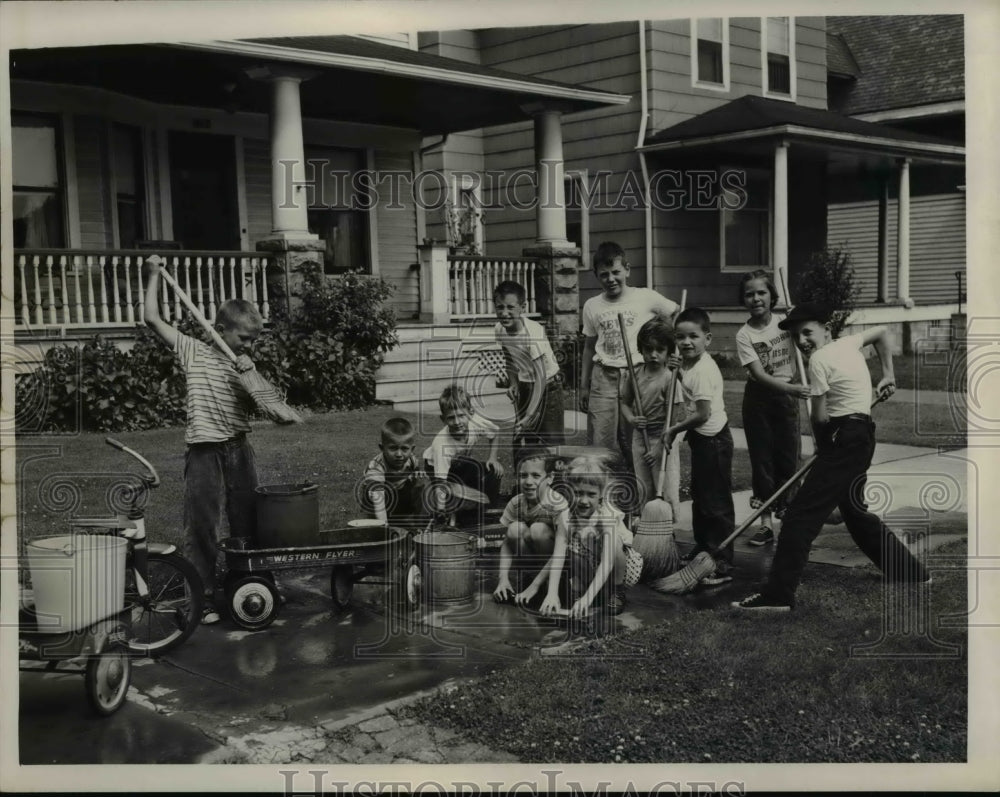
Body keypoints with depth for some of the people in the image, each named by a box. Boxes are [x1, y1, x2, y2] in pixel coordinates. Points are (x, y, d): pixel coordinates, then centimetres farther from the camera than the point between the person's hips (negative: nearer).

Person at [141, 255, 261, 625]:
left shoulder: (244, 364, 11)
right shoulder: (193, 351, 1)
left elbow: (253, 407, 3)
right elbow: (153, 319, -3)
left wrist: (248, 378, -12)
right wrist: (153, 276, 1)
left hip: (239, 449, 4)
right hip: (204, 452, -4)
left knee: (246, 523, 11)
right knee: (202, 527, -2)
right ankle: (203, 599, 6)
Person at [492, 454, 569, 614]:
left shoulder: (558, 504, -27)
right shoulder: (516, 503, -13)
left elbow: (560, 549, -36)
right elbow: (507, 542, -10)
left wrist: (552, 592, -45)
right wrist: (503, 579, -27)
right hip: (531, 559, 4)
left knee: (538, 529, -30)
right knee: (515, 528, -24)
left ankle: (535, 583, -11)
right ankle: (527, 577, -8)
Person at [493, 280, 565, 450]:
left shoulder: (533, 332, -31)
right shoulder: (499, 330, -11)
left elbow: (540, 377, -33)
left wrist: (530, 415, -37)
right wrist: (513, 383, -5)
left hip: (548, 385, -6)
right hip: (525, 386, 6)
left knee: (552, 440, -8)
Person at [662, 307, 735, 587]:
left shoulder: (703, 371, -23)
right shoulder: (687, 365, 6)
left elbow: (703, 414, -26)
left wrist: (674, 428, -14)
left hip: (713, 440, -10)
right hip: (700, 438, 10)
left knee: (717, 503, -4)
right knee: (699, 496, 20)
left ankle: (723, 564, 3)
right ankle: (702, 548, 35)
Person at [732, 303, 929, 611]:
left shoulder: (819, 359, -13)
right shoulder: (848, 343, 11)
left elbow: (820, 417, -12)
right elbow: (881, 331, 30)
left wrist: (821, 444, 8)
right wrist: (888, 374, 29)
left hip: (844, 438, -10)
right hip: (861, 435, 10)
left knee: (801, 513, -12)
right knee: (855, 511, 24)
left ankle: (778, 594, -14)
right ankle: (911, 572, 35)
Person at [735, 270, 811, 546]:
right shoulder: (744, 335, -11)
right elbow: (759, 374, -19)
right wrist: (791, 388, -33)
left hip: (787, 396, 2)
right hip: (758, 399, -1)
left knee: (789, 457, 4)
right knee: (761, 459, 1)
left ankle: (786, 510, 22)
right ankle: (766, 523, 6)